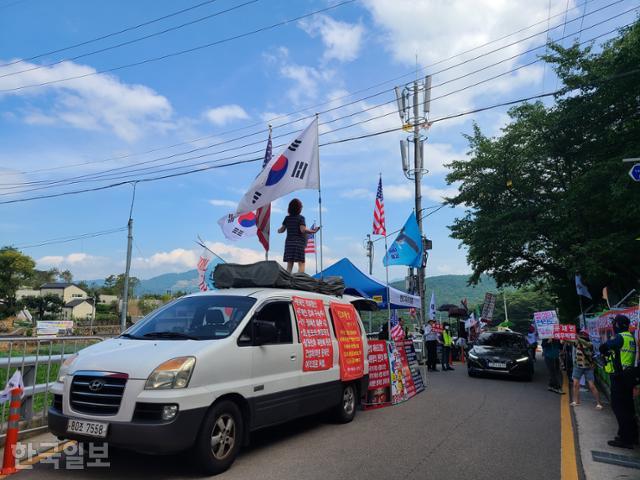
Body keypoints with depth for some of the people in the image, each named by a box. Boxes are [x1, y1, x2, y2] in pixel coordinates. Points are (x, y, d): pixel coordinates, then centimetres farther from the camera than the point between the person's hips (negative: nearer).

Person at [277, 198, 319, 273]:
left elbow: (282, 230, 12)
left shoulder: (287, 218, 8)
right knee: (301, 264, -4)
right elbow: (303, 230, -17)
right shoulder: (300, 218, -6)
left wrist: (279, 230, 33)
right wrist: (312, 231, -6)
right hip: (299, 243, -5)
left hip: (289, 242, 5)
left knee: (289, 265, 6)